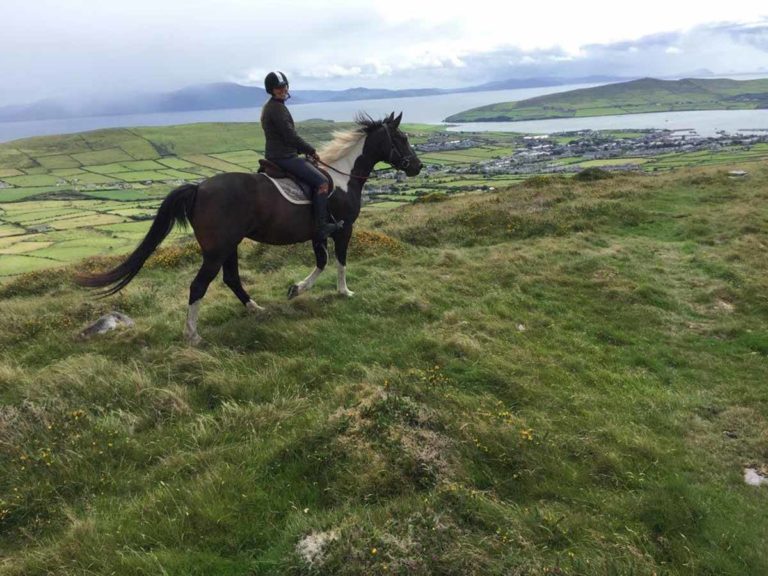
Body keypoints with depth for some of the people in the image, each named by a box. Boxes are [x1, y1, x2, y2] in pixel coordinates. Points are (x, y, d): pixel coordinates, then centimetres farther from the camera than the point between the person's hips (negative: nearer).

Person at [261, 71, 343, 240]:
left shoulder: (270, 106, 15)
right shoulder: (277, 108, -18)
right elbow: (291, 137, -20)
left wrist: (304, 150, 14)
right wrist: (311, 151, -7)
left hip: (276, 155, 11)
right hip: (284, 157, -11)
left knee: (313, 169, 29)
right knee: (322, 182, -16)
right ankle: (321, 227, -18)